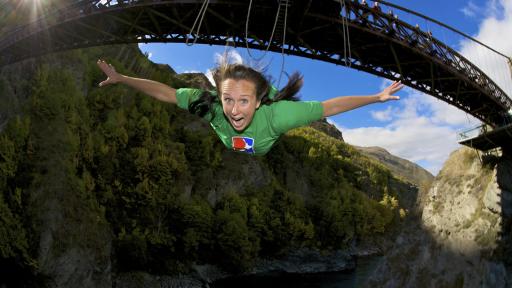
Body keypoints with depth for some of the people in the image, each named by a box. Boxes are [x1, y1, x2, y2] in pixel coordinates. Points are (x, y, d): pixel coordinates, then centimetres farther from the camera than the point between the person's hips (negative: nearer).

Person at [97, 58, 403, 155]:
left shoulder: (274, 113, -48)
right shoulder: (211, 103, -42)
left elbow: (329, 107, -42)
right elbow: (165, 92, -32)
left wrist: (376, 97, -42)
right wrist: (121, 78, -31)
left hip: (271, 154, -1)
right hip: (228, 155, 2)